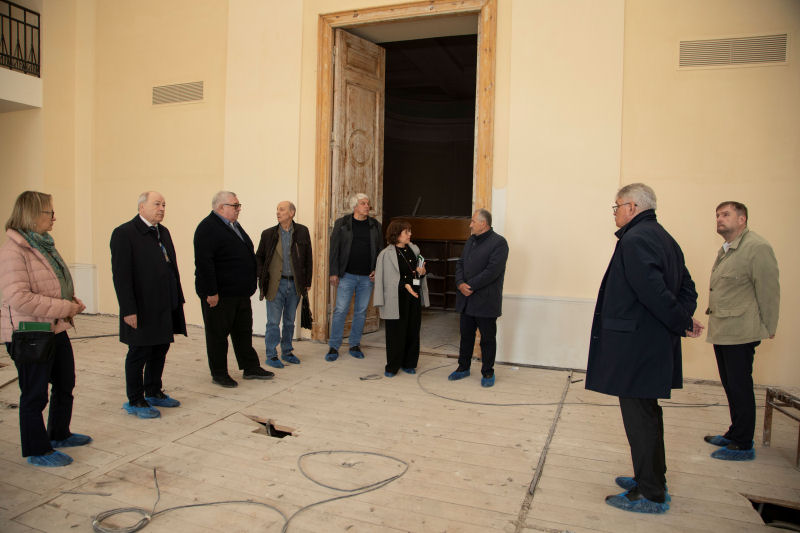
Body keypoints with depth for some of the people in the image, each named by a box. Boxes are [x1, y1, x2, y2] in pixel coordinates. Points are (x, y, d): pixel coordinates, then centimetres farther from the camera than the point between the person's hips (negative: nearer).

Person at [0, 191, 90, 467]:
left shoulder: (43, 244, 10)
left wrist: (72, 301, 4)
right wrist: (63, 308, -23)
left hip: (56, 330, 9)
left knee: (65, 385, 20)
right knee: (34, 395, 6)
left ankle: (59, 434, 39)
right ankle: (38, 451, 22)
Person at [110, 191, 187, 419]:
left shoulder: (163, 232, 12)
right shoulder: (124, 233, -12)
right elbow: (121, 275, -16)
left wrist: (178, 299, 12)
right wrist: (128, 310, -19)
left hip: (165, 308, 8)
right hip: (142, 310, -8)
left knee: (160, 350, 16)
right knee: (139, 353, 5)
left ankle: (154, 393, 33)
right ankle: (135, 401, 20)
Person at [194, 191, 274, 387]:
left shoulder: (235, 226, 14)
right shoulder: (208, 228, -15)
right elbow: (204, 263, -22)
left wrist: (249, 286, 18)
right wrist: (211, 292, -24)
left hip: (240, 293, 9)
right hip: (219, 295, -9)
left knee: (244, 331, 16)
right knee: (218, 334, 5)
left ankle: (250, 367, 26)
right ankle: (219, 374, 17)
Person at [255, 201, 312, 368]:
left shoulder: (302, 232, 2)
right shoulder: (268, 234, 0)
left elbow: (308, 258, 6)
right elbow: (259, 257, 9)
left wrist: (307, 282, 4)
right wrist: (262, 278, 0)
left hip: (295, 284, 2)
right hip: (275, 284, -2)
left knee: (290, 321, 13)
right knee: (273, 322, 1)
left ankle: (287, 352, 27)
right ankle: (271, 355, 12)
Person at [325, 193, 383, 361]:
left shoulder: (375, 226, 9)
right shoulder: (342, 224, 1)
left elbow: (380, 249, 13)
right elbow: (334, 249, 0)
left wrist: (377, 270, 1)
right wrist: (334, 272, -6)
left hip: (367, 277, 3)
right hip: (347, 275, -3)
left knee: (361, 311, 9)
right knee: (340, 310, -3)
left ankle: (355, 345, 22)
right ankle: (333, 347, 8)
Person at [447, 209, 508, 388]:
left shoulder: (499, 242, -11)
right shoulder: (470, 241, 14)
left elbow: (492, 270, -20)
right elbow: (460, 263, 10)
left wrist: (471, 286, -19)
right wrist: (460, 283, -8)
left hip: (486, 301, -7)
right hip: (467, 300, 7)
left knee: (487, 338, 5)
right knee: (466, 335, 16)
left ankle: (487, 373, 19)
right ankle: (463, 368, 29)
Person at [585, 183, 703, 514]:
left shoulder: (634, 240, -17)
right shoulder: (664, 238, 14)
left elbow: (653, 291, -26)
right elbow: (687, 287, 15)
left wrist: (682, 323, -13)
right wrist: (685, 319, 1)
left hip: (636, 346, -10)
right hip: (656, 345, 10)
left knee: (640, 418, 0)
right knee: (647, 414, 20)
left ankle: (650, 496, 12)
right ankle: (652, 480, 34)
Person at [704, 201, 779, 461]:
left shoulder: (757, 247, -11)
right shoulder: (725, 250, 16)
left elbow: (768, 291, -11)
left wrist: (768, 328, -7)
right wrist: (713, 316, 16)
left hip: (741, 332, -9)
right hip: (721, 332, 9)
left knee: (740, 388, 0)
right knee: (730, 387, 17)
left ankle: (743, 445, 11)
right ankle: (735, 434, 30)